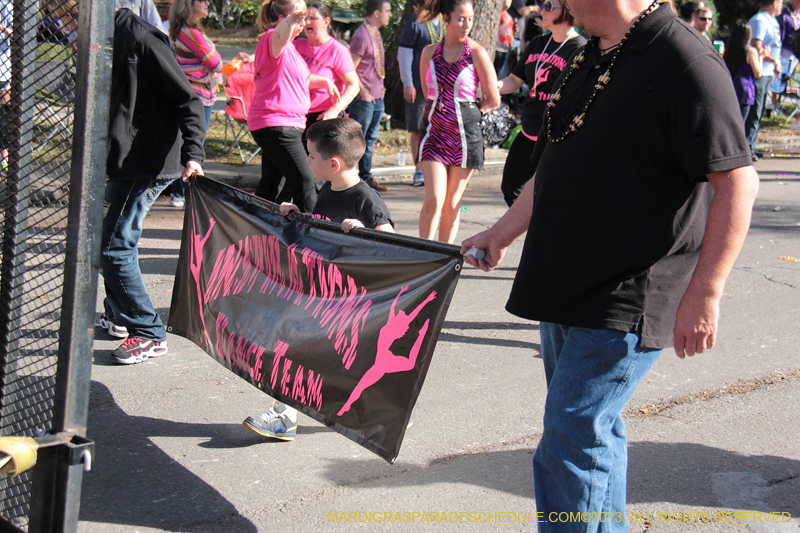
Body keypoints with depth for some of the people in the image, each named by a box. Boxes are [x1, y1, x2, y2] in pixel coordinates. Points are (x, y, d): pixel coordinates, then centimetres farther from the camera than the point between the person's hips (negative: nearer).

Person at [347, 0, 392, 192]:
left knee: (370, 139, 13)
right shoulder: (361, 35, -16)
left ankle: (366, 177, 20)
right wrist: (363, 92, -17)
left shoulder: (376, 33, 13)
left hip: (377, 97, 9)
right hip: (363, 99, -9)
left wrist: (380, 86, 17)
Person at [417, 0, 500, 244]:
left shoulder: (477, 53, -5)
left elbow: (493, 100, -1)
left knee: (452, 202, 6)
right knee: (433, 199, -9)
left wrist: (466, 111, 6)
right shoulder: (429, 52, 5)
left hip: (466, 133, -1)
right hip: (435, 131, 2)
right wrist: (441, 109, 11)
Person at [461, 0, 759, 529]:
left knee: (571, 446, -8)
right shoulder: (591, 59, 11)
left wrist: (703, 296, -21)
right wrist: (504, 233, 20)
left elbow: (738, 184, -20)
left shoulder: (688, 63, -18)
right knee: (596, 432, 20)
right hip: (566, 286, 9)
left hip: (627, 302, -9)